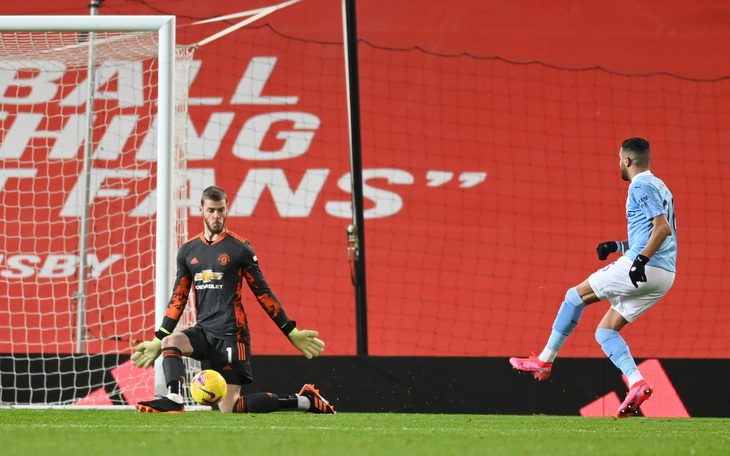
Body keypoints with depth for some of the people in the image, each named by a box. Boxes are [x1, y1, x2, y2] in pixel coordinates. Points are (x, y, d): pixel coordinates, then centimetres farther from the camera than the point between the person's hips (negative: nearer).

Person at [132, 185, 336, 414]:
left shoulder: (240, 248, -2)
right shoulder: (187, 251, 11)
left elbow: (262, 292, 3)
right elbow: (179, 298, 16)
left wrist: (292, 332, 3)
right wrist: (157, 340, 12)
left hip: (231, 334, -5)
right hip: (203, 332, 5)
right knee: (170, 341, -27)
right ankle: (173, 401, -32)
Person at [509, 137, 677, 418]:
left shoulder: (641, 186, -8)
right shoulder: (659, 187, 23)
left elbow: (663, 227, -20)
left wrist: (641, 259, -26)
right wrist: (617, 246, 23)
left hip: (645, 269, -9)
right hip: (664, 276, 9)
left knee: (576, 296, 5)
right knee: (605, 331, 11)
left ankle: (544, 361, 11)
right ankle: (637, 384, -8)